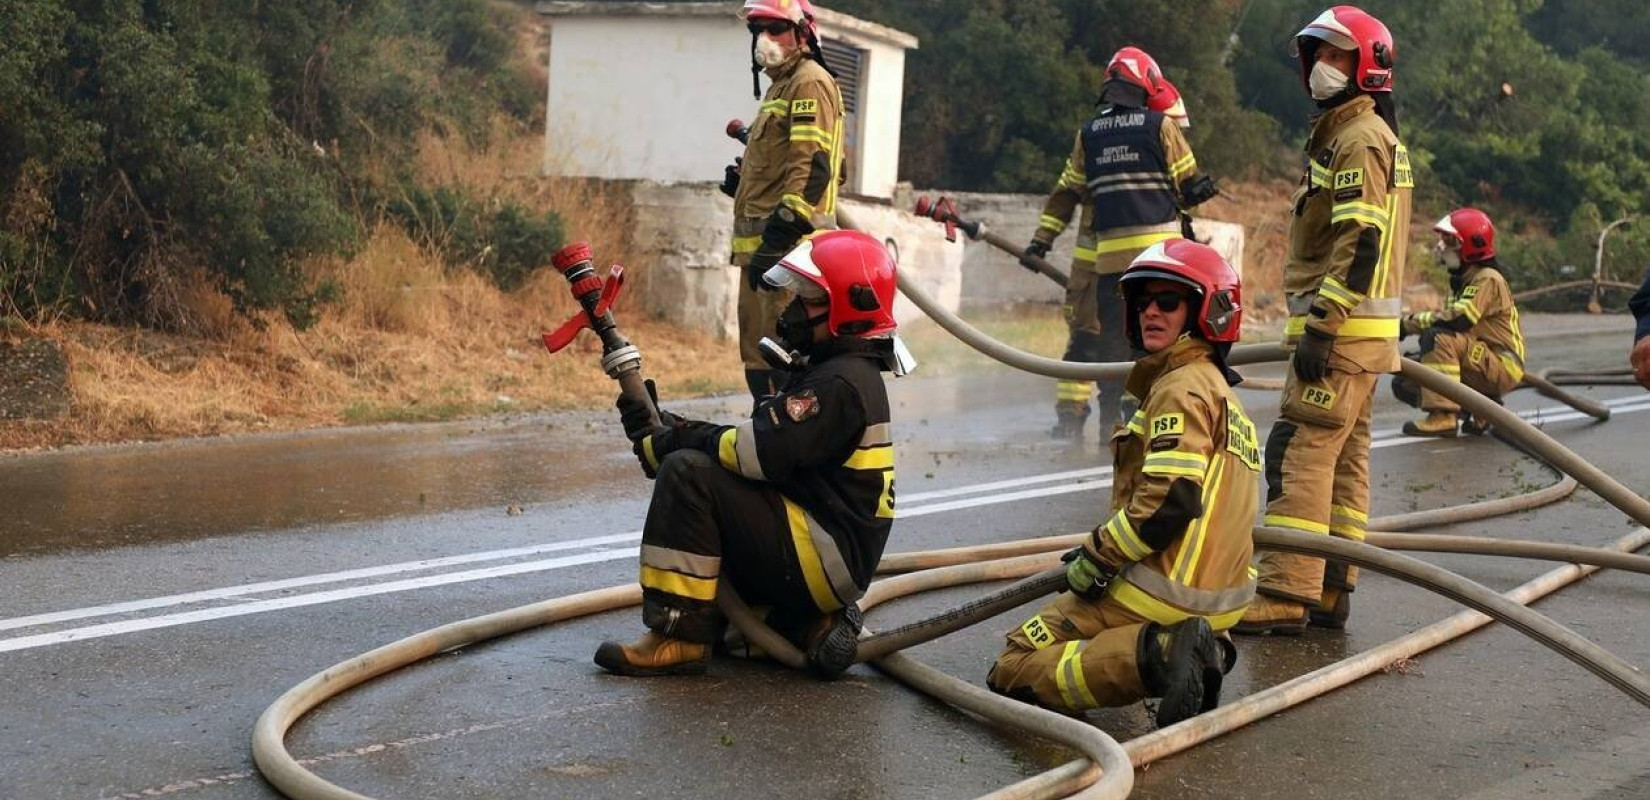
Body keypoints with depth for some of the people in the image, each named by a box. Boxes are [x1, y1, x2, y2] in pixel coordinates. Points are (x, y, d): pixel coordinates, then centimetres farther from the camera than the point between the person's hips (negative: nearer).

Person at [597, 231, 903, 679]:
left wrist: (677, 440, -8)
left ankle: (679, 639, -19)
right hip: (833, 558, 11)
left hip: (830, 555, -11)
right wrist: (678, 432, 3)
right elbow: (761, 443, 15)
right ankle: (807, 624, 8)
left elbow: (761, 454, -22)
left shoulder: (840, 382, -15)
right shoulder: (826, 372, 18)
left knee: (688, 473, -18)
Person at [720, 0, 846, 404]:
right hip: (766, 245, 11)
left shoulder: (810, 83, -10)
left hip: (788, 248, -11)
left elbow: (811, 167, -20)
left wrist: (774, 241, -24)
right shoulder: (782, 85, 22)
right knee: (758, 355, 16)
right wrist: (744, 179, 11)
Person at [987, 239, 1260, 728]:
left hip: (1163, 593, -10)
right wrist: (1104, 550, 15)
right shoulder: (1218, 388, 19)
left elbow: (1169, 499, -23)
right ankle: (1184, 649, 4)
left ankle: (1156, 655, -21)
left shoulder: (1181, 388, -12)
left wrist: (1097, 559, -12)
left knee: (1014, 671, -6)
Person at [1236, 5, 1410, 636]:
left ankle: (1287, 596, -15)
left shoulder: (1360, 139, -13)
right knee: (1344, 460, 11)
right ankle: (1331, 591, 16)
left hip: (1343, 328, -11)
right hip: (1360, 333, 11)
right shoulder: (1346, 135, 20)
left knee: (1300, 453, -13)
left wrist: (1320, 327, -24)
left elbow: (1361, 245, -22)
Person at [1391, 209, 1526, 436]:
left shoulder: (1488, 280, -14)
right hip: (1481, 365, 9)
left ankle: (1443, 417, -32)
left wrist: (1410, 324, -23)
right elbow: (1451, 320, 10)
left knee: (1437, 337, -30)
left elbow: (1459, 319, -28)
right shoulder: (1460, 280, 16)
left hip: (1502, 367, -9)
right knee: (1404, 383, 2)